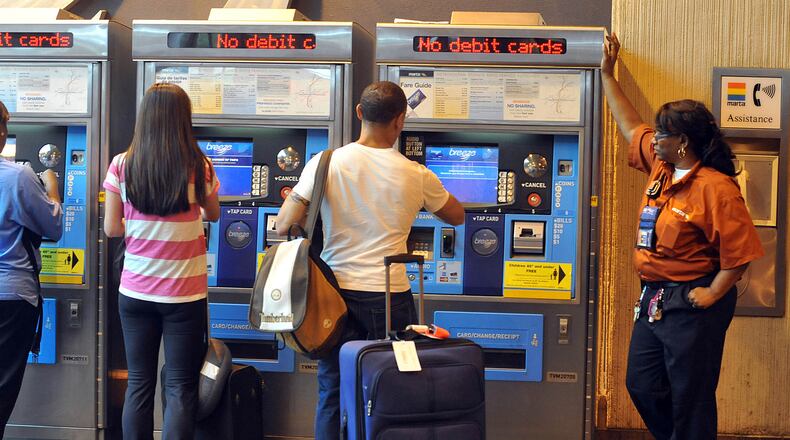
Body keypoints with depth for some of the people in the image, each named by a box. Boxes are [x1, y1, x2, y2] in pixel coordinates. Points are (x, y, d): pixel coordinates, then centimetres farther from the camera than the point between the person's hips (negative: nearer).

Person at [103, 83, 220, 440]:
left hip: (135, 292, 2)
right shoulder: (199, 167, -9)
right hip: (184, 294, -2)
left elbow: (111, 228, -2)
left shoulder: (122, 166, -6)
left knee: (139, 384, 12)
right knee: (180, 388, 5)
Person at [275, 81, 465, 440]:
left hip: (336, 291, 1)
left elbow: (284, 226, -6)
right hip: (388, 297, -1)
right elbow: (457, 216, 15)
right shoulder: (417, 176, -3)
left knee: (332, 394, 13)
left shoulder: (325, 164, -6)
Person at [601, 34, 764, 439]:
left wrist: (712, 294, -20)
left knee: (690, 397, 2)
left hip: (690, 304, -9)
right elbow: (630, 126, 20)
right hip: (654, 298, 9)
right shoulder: (660, 167, 6)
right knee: (642, 385, 16)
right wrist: (607, 74, 22)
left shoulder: (715, 188, -19)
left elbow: (740, 251, -21)